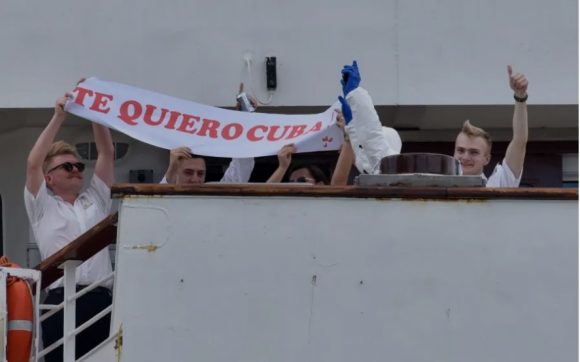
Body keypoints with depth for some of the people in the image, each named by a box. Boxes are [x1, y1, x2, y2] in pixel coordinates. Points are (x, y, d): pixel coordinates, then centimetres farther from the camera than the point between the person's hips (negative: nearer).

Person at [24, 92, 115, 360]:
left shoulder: (96, 199, 22)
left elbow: (107, 153, 16)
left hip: (101, 300, 3)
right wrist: (59, 116, 1)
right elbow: (33, 163, 0)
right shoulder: (42, 206, 12)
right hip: (61, 301, -3)